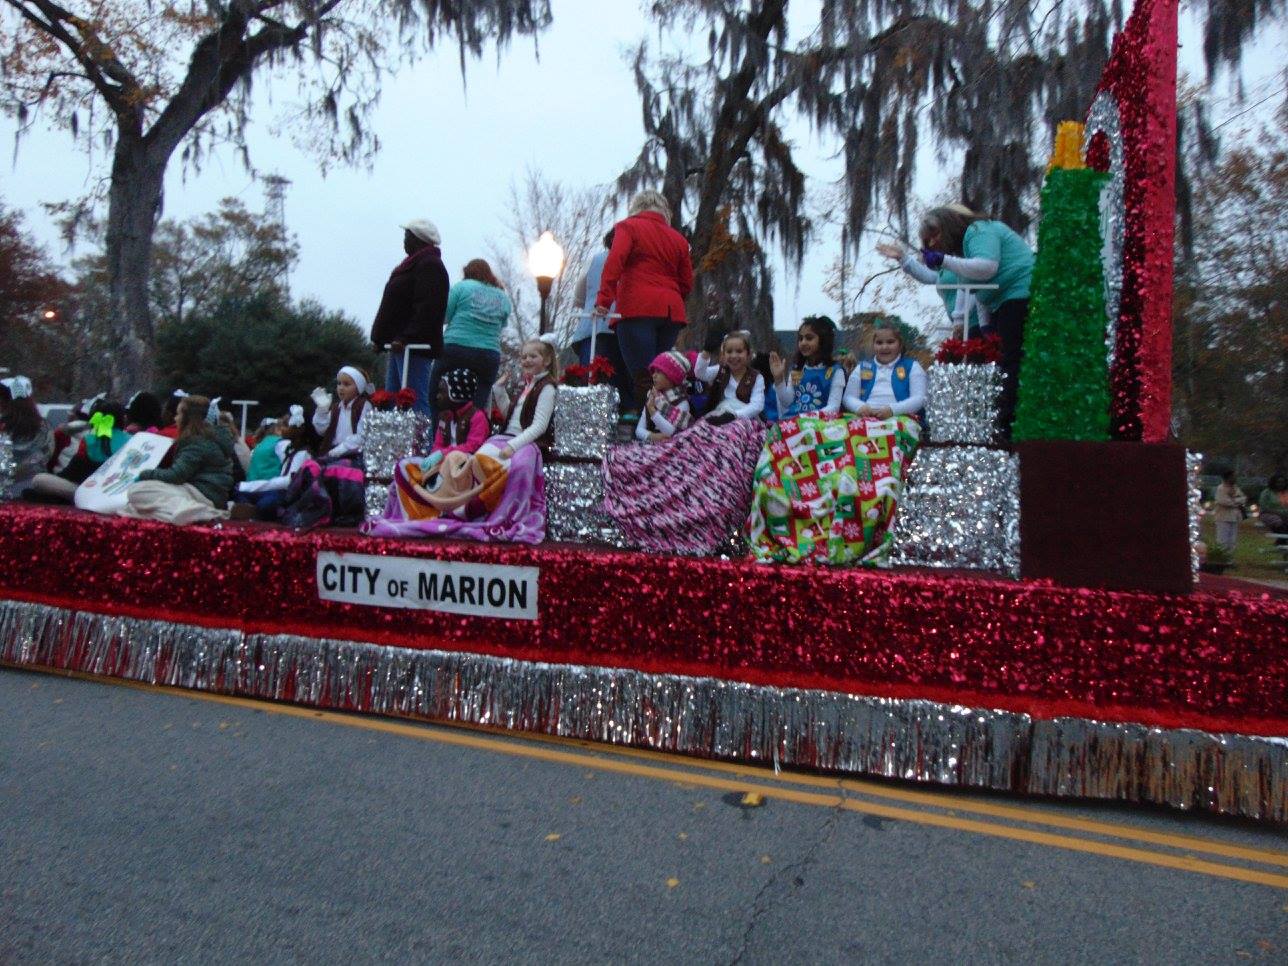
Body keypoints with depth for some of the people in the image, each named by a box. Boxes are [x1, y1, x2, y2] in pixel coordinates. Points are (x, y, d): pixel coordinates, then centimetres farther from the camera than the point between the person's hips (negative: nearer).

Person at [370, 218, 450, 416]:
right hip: (400, 345, 11)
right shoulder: (416, 264, 23)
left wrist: (405, 338, -28)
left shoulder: (429, 265, -10)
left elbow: (426, 309, -22)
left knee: (416, 402, -14)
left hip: (413, 347, -11)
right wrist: (382, 338, 20)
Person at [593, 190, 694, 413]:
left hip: (638, 310, -5)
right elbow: (687, 282, 18)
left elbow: (614, 261, -8)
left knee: (643, 376, -12)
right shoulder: (678, 238, 23)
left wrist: (604, 299, -13)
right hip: (672, 311, 5)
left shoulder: (629, 226, 9)